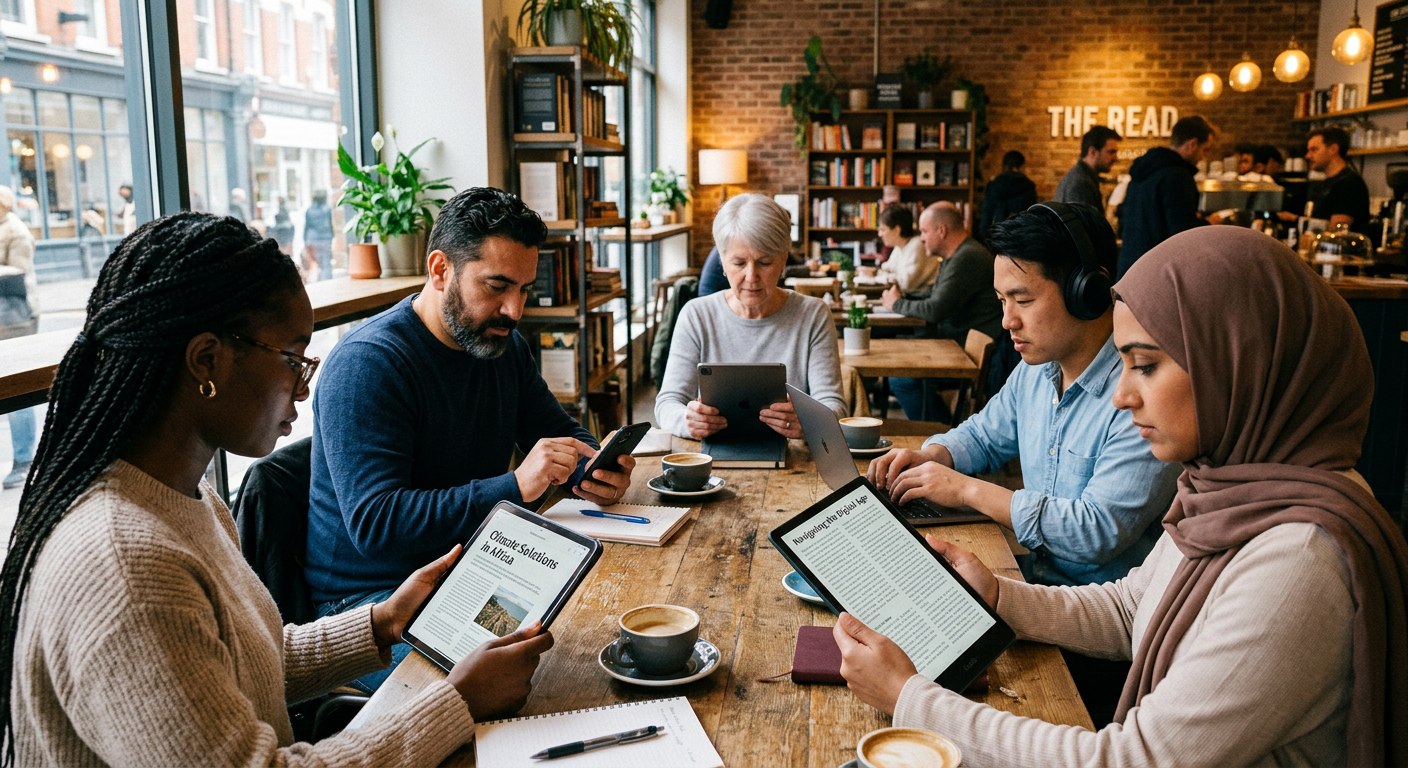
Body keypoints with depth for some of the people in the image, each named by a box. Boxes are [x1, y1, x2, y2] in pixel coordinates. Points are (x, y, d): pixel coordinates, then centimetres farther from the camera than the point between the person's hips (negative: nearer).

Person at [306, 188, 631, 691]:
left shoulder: (503, 345, 8)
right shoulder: (366, 364, -18)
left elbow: (562, 434, 18)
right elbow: (375, 523, -26)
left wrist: (589, 472, -7)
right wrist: (515, 486, -33)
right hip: (370, 602, -7)